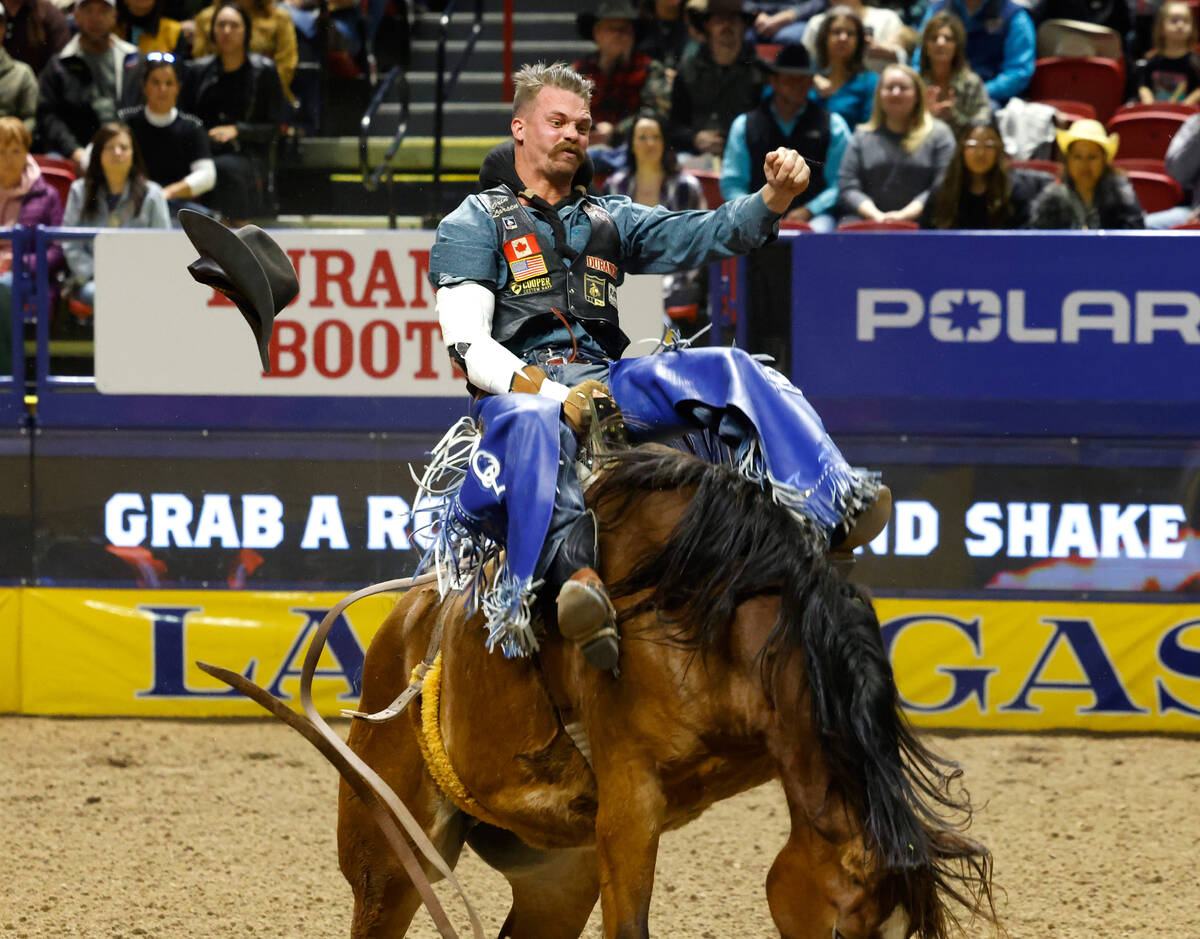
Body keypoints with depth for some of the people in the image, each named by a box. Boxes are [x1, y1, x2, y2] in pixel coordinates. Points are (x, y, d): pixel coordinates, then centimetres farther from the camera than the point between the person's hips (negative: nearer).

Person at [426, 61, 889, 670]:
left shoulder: (609, 220, 25)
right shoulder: (474, 224, 9)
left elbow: (702, 237, 12)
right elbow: (468, 346, -4)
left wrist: (775, 197, -9)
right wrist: (559, 396, -19)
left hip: (608, 384, 5)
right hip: (520, 388, -5)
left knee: (728, 370, -17)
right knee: (534, 424, -42)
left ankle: (826, 508, -35)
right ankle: (573, 569, -63)